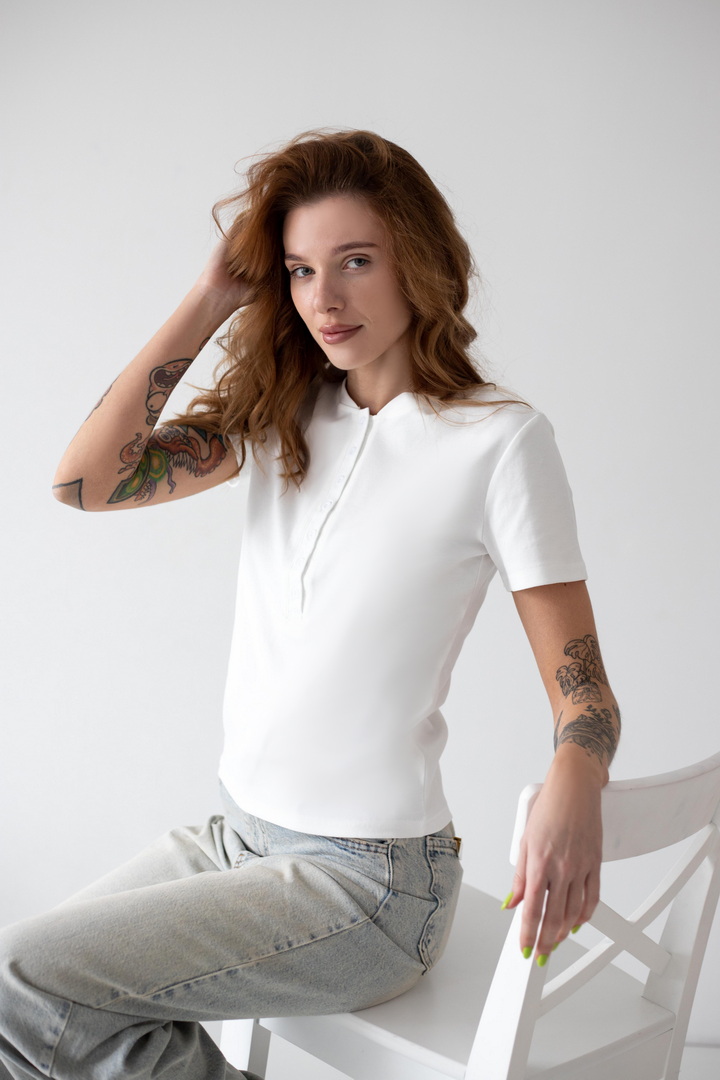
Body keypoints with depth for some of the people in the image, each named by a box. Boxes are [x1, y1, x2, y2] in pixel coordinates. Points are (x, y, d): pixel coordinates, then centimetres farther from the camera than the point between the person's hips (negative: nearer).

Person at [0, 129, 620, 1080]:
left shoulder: (500, 440, -12)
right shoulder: (279, 416, 5)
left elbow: (582, 688, -11)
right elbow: (85, 480, -8)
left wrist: (573, 789, -34)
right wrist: (209, 302, -5)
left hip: (369, 879, -6)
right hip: (238, 835, 6)